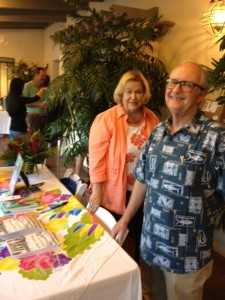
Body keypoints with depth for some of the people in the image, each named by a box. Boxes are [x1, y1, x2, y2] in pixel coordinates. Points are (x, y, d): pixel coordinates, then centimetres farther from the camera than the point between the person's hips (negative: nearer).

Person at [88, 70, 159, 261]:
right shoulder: (106, 119, -15)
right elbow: (97, 158, -16)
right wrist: (97, 192, -17)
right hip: (114, 194, -4)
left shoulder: (153, 120, -1)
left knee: (140, 237, 24)